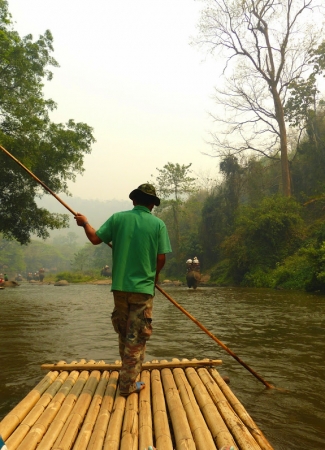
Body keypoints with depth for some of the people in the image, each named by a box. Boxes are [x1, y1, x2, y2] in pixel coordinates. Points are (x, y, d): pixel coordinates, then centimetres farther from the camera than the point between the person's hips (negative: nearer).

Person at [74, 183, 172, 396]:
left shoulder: (118, 217, -1)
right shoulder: (158, 224, -5)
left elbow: (95, 238, 2)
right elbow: (161, 258, -7)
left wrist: (85, 223, 22)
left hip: (120, 285, 3)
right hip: (143, 287, -3)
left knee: (124, 333, 20)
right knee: (136, 337, 6)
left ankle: (128, 373, 36)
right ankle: (128, 384, 11)